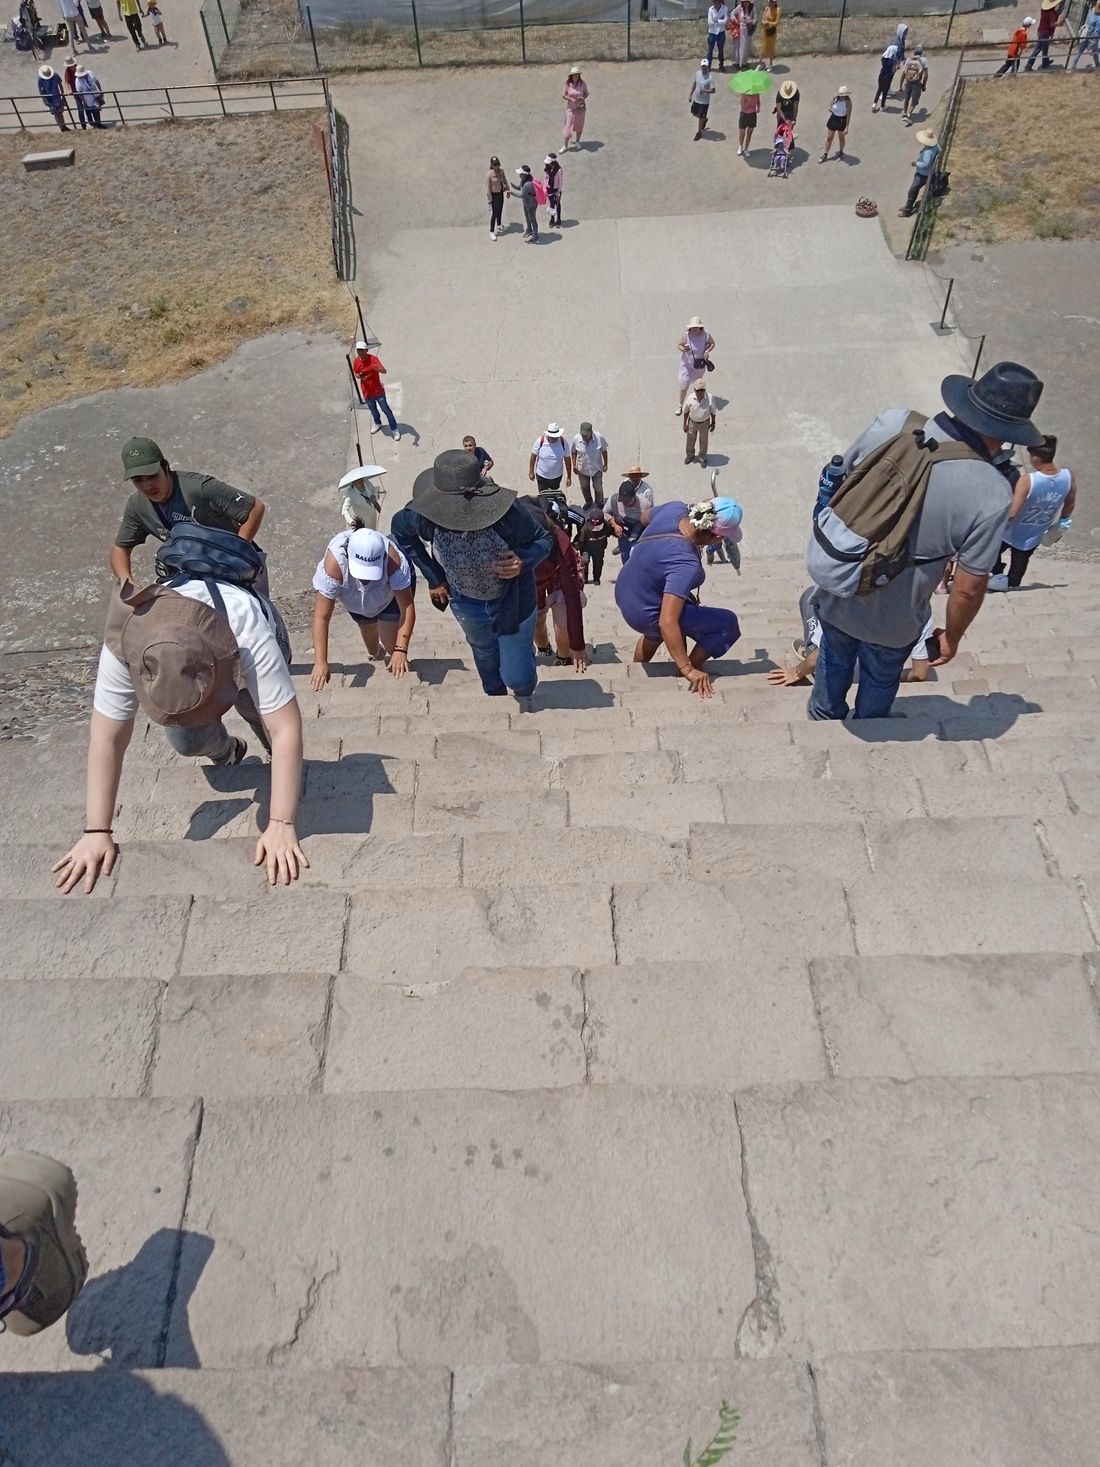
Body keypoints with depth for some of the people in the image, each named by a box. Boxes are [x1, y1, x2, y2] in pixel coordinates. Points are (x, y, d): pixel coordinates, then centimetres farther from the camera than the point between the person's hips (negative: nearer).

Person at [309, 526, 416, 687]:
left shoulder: (393, 560, -45)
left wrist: (401, 649, -51)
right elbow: (321, 617, -42)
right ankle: (374, 654, 56)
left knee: (392, 641, -13)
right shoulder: (333, 564, -45)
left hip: (391, 593, -1)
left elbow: (407, 607, -41)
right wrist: (320, 662, -48)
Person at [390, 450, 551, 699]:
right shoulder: (425, 516, -30)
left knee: (517, 677, 7)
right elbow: (400, 530, -5)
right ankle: (496, 698, 66)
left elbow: (542, 540, -18)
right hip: (467, 602, 3)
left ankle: (525, 695, 49)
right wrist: (433, 577, -3)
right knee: (484, 653, 31)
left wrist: (523, 562, -41)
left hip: (512, 600, -3)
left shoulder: (509, 514, -38)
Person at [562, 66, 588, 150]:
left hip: (580, 107, 1)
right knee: (568, 126, -5)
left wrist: (583, 98, -20)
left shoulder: (582, 83, -12)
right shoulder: (568, 83, -13)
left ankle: (578, 141, 35)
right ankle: (565, 146, 1)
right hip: (570, 108, -1)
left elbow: (586, 93, 0)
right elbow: (563, 96, -8)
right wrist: (571, 99, -23)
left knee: (579, 126, 13)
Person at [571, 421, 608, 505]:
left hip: (597, 468, -1)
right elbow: (573, 452, -2)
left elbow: (604, 451, -7)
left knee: (598, 488, 17)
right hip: (582, 469, 1)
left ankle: (599, 503, 44)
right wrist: (574, 465, -3)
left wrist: (605, 464, -1)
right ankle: (588, 502, 52)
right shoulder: (576, 439, -21)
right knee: (584, 487, 23)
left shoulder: (599, 437, -24)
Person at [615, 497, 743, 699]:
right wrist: (687, 669, -32)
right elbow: (667, 622, -39)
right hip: (643, 615, -8)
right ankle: (684, 675, 15)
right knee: (726, 624, 0)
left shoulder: (675, 508, -15)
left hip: (625, 591, 8)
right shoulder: (686, 564, -36)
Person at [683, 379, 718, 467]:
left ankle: (702, 458, 43)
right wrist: (685, 424, -3)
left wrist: (713, 423, -2)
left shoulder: (710, 398, -27)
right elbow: (686, 410, -9)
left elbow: (713, 411, -11)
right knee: (691, 439, 22)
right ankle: (690, 455, 50)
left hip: (704, 423, -1)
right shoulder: (690, 398, -24)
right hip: (692, 422, 1)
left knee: (703, 441, 18)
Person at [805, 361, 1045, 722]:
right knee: (880, 681, 28)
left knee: (835, 663, 31)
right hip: (893, 620, -2)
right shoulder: (992, 496, -25)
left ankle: (823, 719, 57)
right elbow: (968, 588, -18)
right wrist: (952, 636, 2)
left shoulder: (894, 423, -18)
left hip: (838, 592, 3)